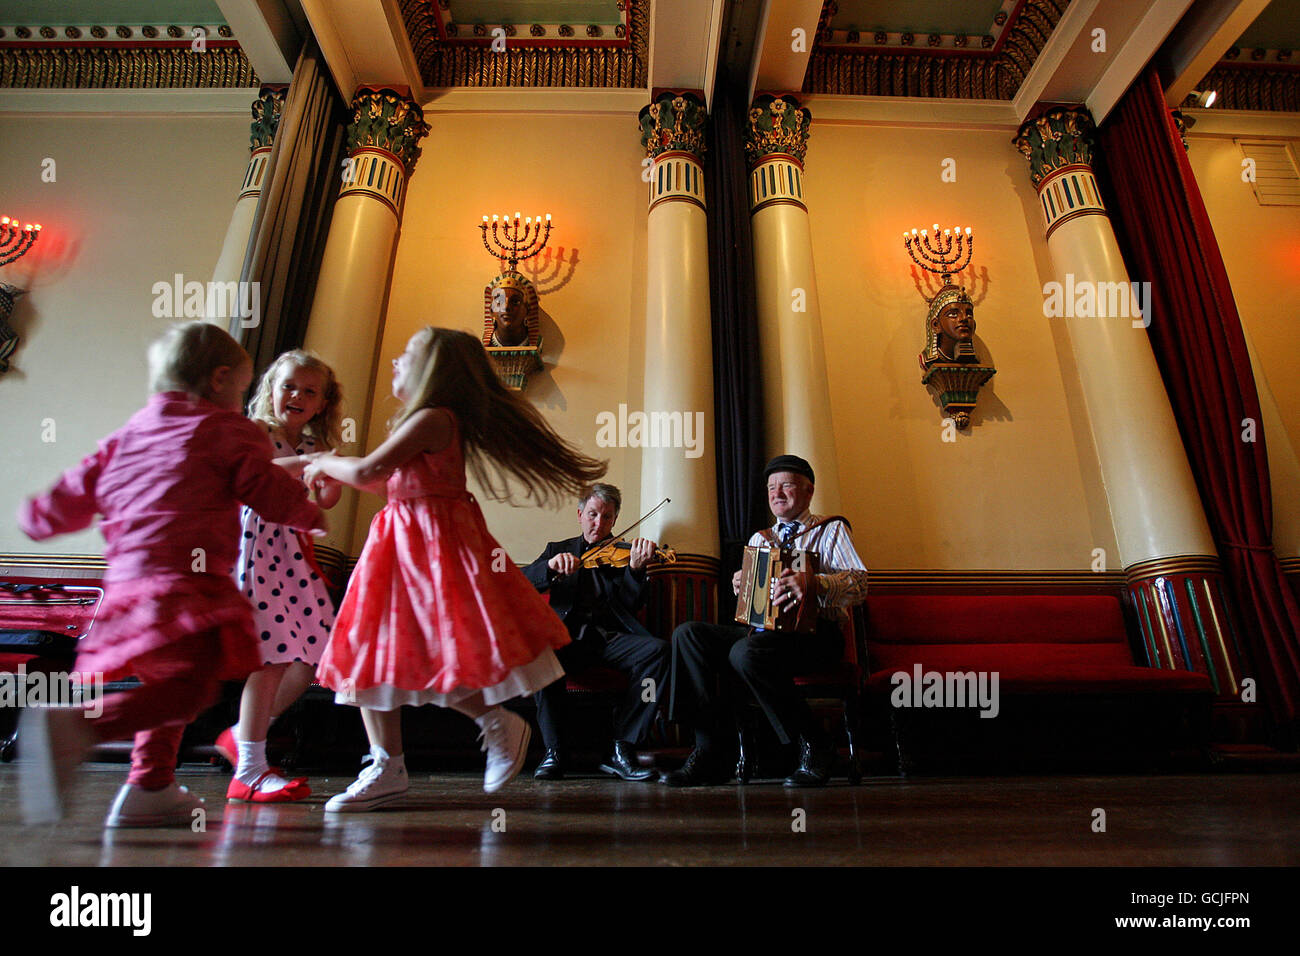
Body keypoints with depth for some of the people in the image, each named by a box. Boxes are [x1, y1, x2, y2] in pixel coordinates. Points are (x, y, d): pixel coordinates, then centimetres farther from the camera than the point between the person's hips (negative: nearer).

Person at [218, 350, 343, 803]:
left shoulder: (312, 447, 17)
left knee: (314, 650, 6)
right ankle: (249, 772, 4)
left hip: (293, 552, 7)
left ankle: (243, 734, 24)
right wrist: (305, 462, -27)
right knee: (271, 656, -8)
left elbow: (324, 501, 11)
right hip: (256, 544, -7)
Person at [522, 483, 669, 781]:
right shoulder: (558, 549, 19)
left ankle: (622, 749, -18)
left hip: (612, 637, 0)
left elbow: (633, 604, 2)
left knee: (657, 649, -28)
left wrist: (636, 568, -18)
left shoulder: (623, 553, 17)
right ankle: (554, 752, -16)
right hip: (569, 636, 0)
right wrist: (551, 566, -17)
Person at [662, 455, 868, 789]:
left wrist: (813, 582, -31)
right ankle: (711, 751, -16)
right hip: (761, 629, 6)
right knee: (688, 633, -15)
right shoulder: (759, 538, 24)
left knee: (747, 652, -35)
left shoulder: (831, 529, 7)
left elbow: (859, 583, -11)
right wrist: (739, 587, 0)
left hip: (816, 635, -6)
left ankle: (814, 746, -14)